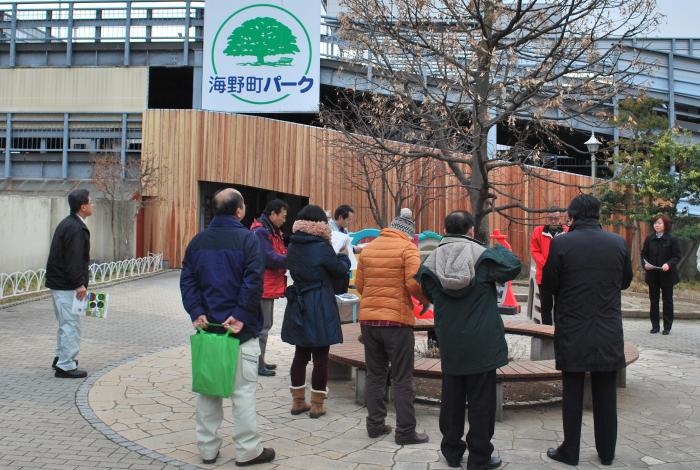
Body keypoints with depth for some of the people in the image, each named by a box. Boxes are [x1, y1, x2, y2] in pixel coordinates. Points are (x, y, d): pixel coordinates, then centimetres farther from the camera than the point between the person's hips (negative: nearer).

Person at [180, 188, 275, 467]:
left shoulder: (198, 241, 8)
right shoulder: (247, 239, -9)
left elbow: (187, 280, 2)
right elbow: (253, 282, -18)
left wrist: (197, 312, -4)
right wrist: (241, 316, -16)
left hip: (207, 327, 5)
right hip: (241, 329, -5)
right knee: (243, 390, 3)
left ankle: (207, 448, 21)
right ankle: (247, 451, 10)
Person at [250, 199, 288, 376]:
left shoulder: (273, 231, 14)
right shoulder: (260, 231, -17)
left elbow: (279, 254, 13)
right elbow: (270, 259, -23)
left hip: (270, 286, 10)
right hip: (263, 287, -10)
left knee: (265, 325, 17)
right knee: (262, 326, -3)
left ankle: (260, 361, 26)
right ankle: (257, 364, 5)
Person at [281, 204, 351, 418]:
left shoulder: (292, 247, 4)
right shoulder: (322, 248, -16)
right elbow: (340, 271, -7)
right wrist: (344, 257, 15)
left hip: (297, 308, 6)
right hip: (321, 309, -6)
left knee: (300, 354, 16)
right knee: (320, 356, 4)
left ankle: (298, 401, 24)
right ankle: (317, 405, 11)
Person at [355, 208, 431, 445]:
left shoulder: (368, 248, 9)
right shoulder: (408, 248, -7)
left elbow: (359, 284, 9)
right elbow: (414, 283, -17)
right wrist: (425, 299, 2)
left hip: (368, 318, 5)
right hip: (397, 319, -5)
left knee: (375, 374, 15)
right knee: (402, 379, 4)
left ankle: (375, 424, 21)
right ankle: (405, 431, 8)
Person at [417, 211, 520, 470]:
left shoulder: (431, 261, -3)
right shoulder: (483, 255, -11)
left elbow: (429, 295, 6)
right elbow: (514, 267, -1)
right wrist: (500, 248, 15)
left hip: (449, 344, 3)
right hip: (481, 342, -3)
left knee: (451, 398, 15)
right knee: (481, 400, 7)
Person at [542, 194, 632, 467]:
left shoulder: (561, 244, -12)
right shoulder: (618, 243, -3)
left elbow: (548, 285, -5)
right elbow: (625, 281, 11)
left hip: (572, 332, -2)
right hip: (608, 333, 2)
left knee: (572, 393, 8)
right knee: (606, 394, 12)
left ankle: (570, 451, 16)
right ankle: (607, 452, 22)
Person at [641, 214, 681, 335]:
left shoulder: (672, 239, -7)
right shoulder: (649, 239, 3)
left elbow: (677, 256, -7)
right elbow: (643, 254, 7)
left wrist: (669, 264, -25)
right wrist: (645, 264, -13)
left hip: (667, 274, -3)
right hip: (652, 275, 3)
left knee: (667, 300, 7)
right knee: (653, 300, 8)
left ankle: (667, 326, 15)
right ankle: (655, 325, 17)